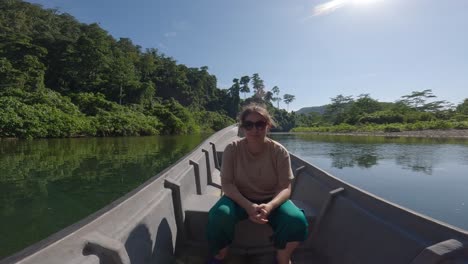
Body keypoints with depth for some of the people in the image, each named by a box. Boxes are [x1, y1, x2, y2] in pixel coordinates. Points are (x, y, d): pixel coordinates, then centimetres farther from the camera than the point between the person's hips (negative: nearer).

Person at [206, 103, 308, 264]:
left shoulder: (279, 152, -13)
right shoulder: (232, 149, -13)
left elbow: (285, 188, -13)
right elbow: (226, 184, -15)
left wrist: (270, 206, -34)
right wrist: (248, 206, -31)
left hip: (272, 200, 1)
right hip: (240, 199, 0)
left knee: (297, 221, -27)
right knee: (219, 215, -31)